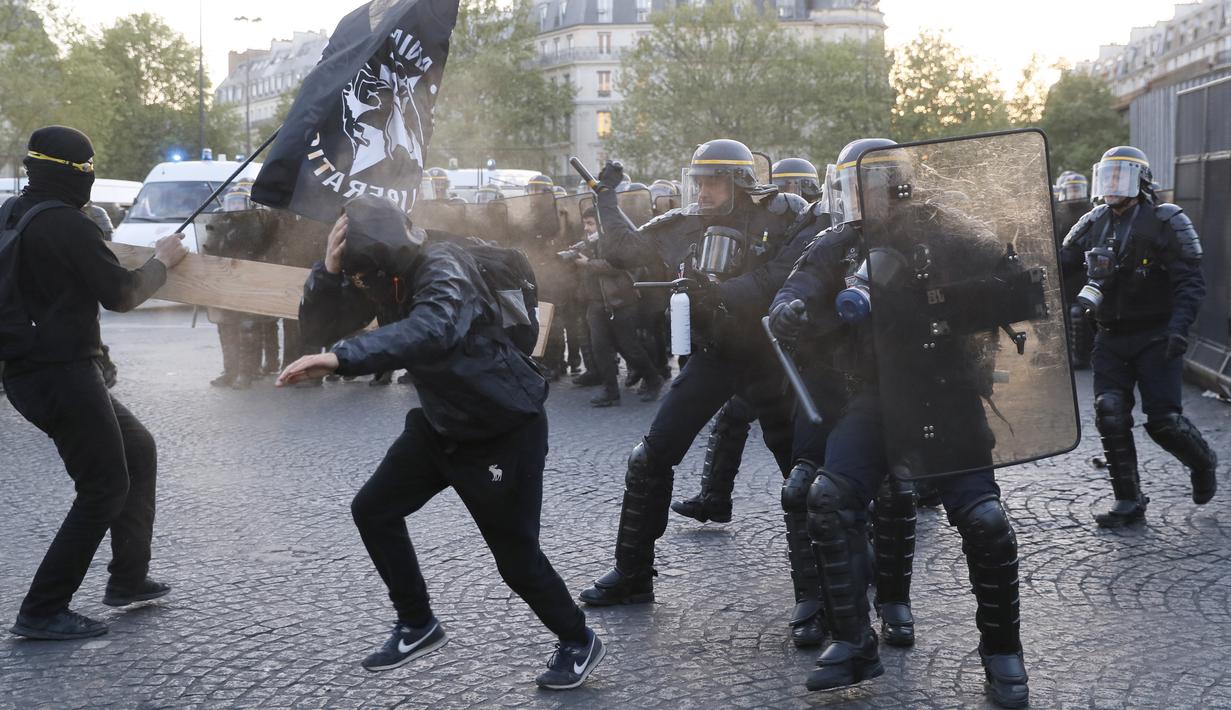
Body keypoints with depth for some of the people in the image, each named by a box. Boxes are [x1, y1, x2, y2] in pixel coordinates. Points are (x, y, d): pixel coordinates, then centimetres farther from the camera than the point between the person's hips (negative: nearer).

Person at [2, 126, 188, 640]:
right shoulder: (68, 225, -17)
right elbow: (122, 296, -11)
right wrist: (162, 260, 4)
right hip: (62, 375, -9)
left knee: (137, 452, 20)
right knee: (104, 488, -2)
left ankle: (128, 580, 26)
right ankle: (42, 612, 0)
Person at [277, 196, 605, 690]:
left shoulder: (442, 265, -29)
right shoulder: (385, 271, -6)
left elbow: (432, 330, -50)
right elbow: (317, 328, -7)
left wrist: (340, 359, -59)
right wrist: (329, 270, -25)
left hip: (505, 429, -8)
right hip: (440, 423, 8)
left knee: (516, 556, -2)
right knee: (373, 511, 7)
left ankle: (579, 643, 22)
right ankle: (418, 626, 23)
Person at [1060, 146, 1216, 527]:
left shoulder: (1165, 221, -7)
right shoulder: (1092, 224, 8)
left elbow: (1190, 281, -11)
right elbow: (1059, 266, 9)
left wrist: (1179, 327, -24)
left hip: (1154, 338, -5)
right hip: (1110, 339, 5)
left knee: (1163, 420, -7)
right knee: (1110, 416, -5)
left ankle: (1203, 463, 25)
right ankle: (1128, 502, 6)